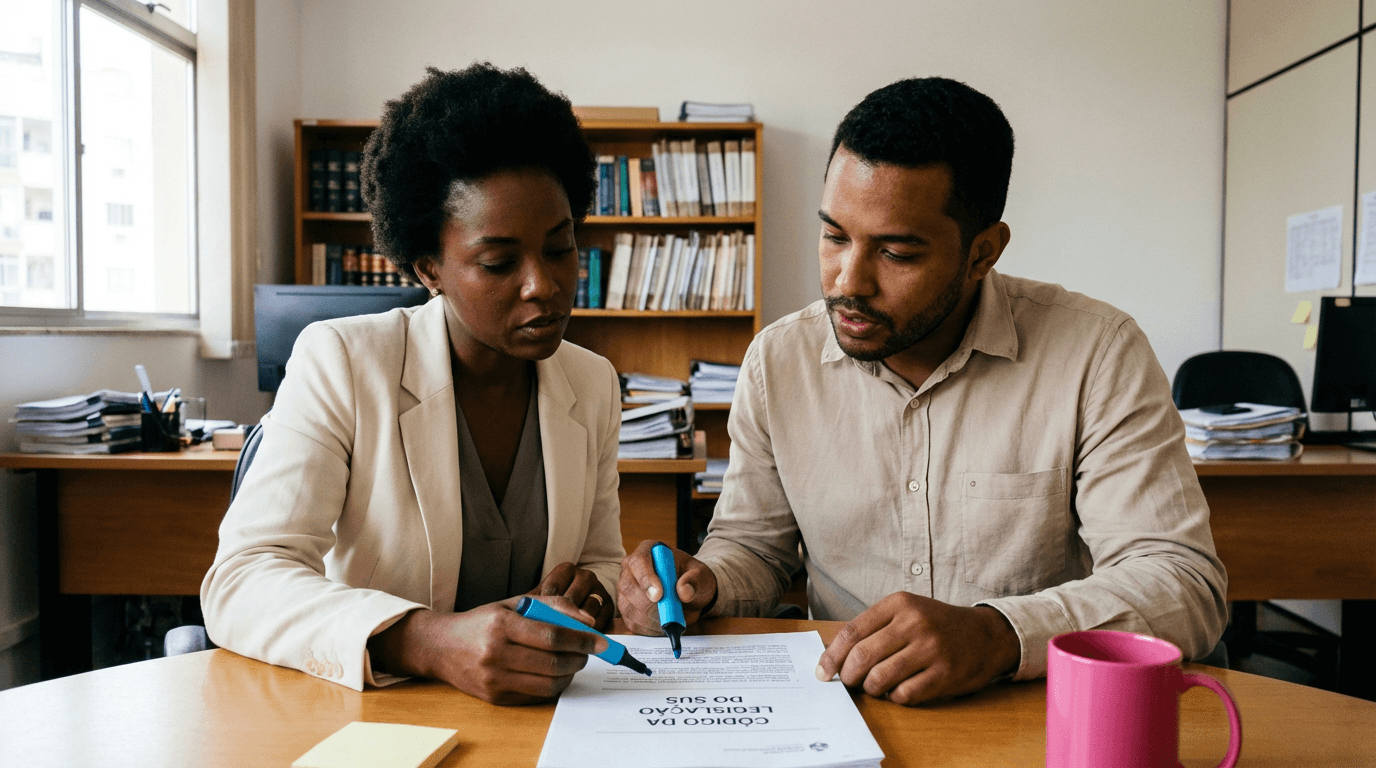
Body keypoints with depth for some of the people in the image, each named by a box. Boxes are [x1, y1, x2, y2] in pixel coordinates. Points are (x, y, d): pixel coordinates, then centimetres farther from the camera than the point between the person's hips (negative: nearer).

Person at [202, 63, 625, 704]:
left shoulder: (594, 384, 4)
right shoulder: (339, 363, -10)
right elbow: (242, 581, -19)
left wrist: (584, 595, -9)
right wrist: (429, 642, -34)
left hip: (532, 713, 3)